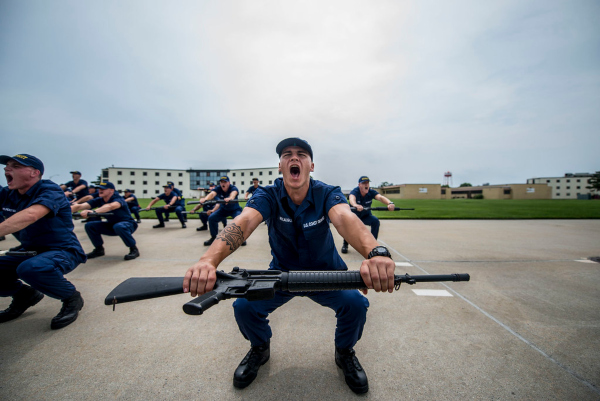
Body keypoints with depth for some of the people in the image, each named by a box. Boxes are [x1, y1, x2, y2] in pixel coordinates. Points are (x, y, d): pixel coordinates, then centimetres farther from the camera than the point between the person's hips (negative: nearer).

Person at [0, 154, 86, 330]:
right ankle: (24, 295, 22)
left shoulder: (49, 190, -18)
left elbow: (30, 215, -37)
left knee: (30, 268, -36)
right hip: (28, 250, 8)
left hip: (63, 251, -8)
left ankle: (72, 299, -9)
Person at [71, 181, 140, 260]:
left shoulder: (118, 199, -23)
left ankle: (134, 249, -21)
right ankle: (99, 249, 9)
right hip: (111, 225, 7)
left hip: (127, 224, -7)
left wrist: (93, 211, -60)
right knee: (90, 225, -7)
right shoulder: (99, 200, -5)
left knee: (119, 226, -38)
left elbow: (111, 206, -47)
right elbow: (80, 206, -18)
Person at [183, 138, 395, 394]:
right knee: (244, 306, -19)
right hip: (281, 274, 1)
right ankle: (260, 349, 17)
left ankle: (345, 352, 12)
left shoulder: (327, 194, -19)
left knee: (355, 303, -24)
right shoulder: (268, 196, -17)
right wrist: (209, 260, -55)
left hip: (326, 274, 0)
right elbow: (243, 222, -35)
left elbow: (346, 219, -40)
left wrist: (375, 253, -62)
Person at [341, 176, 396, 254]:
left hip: (366, 216, 2)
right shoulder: (354, 191, -27)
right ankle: (345, 245, -6)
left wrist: (389, 203, -61)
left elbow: (380, 197, -39)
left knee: (375, 221, -25)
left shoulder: (371, 192, -18)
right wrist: (356, 205, -75)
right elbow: (352, 198, -50)